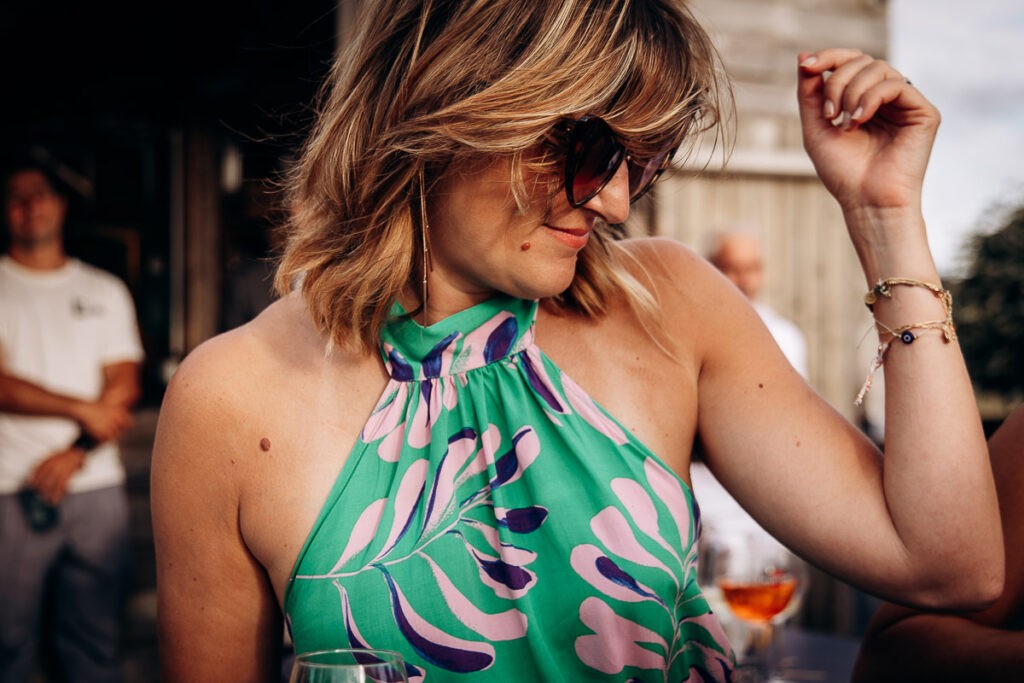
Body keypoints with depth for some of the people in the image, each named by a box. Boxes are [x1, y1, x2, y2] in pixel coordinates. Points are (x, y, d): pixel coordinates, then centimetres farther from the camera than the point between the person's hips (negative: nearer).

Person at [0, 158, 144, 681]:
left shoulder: (105, 291, 13)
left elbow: (124, 386, 4)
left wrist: (74, 453, -10)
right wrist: (85, 410, -11)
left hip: (96, 486, 2)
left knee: (97, 634, 5)